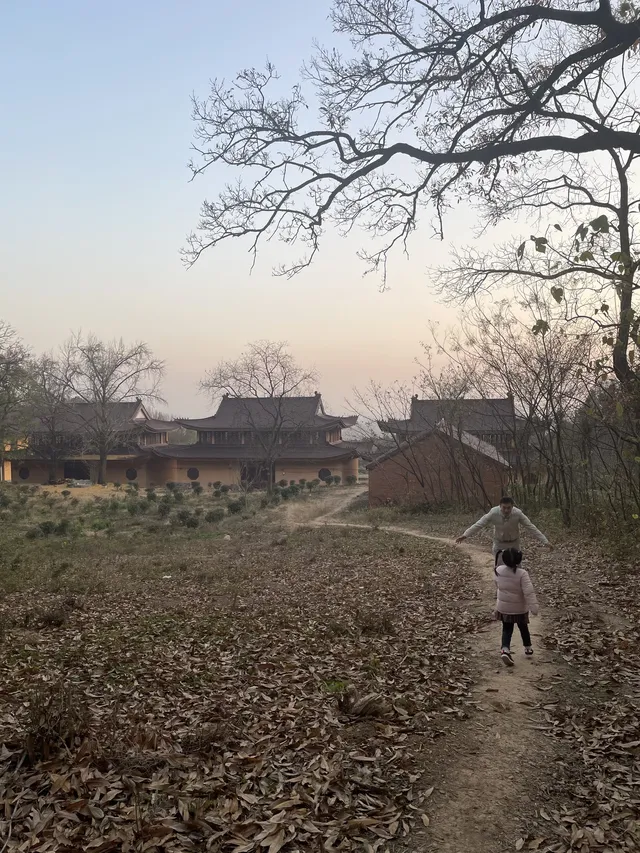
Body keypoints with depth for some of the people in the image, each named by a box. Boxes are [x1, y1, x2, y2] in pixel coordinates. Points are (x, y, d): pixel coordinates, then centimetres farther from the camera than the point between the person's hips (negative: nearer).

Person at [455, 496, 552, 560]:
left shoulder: (518, 513, -27)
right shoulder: (494, 513, -27)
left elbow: (531, 527, -23)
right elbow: (479, 524, -25)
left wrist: (545, 541, -25)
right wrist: (465, 535, -32)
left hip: (514, 544, 0)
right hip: (499, 544, 0)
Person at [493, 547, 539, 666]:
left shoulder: (499, 571, -10)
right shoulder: (522, 573, -24)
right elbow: (529, 592, -28)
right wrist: (533, 606, -26)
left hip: (503, 607, 2)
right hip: (520, 608, -2)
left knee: (507, 629, 11)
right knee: (523, 627, 21)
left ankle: (505, 649, -10)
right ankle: (528, 648, 37)